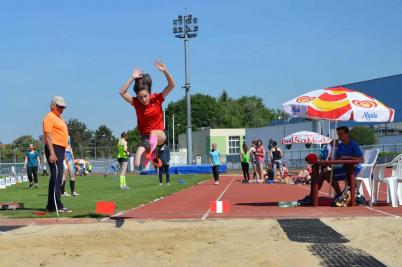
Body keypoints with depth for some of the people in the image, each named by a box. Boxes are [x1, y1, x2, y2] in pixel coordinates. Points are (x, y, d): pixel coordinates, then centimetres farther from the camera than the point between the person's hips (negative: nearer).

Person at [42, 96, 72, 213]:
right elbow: (48, 136, -17)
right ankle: (56, 206, -17)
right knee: (56, 177, -14)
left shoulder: (59, 118, 22)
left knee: (56, 177, 13)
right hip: (53, 149, -10)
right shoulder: (50, 117, -8)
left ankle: (51, 205, 19)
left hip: (60, 149, 10)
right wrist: (52, 153, -25)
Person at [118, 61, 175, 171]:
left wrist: (165, 71, -32)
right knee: (138, 165, -12)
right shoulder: (136, 102, -6)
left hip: (160, 135, -2)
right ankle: (151, 154, 17)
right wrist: (132, 78, -26)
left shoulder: (157, 99, -9)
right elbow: (122, 93, -19)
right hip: (145, 137, 2)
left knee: (154, 134, -40)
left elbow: (172, 85, -18)